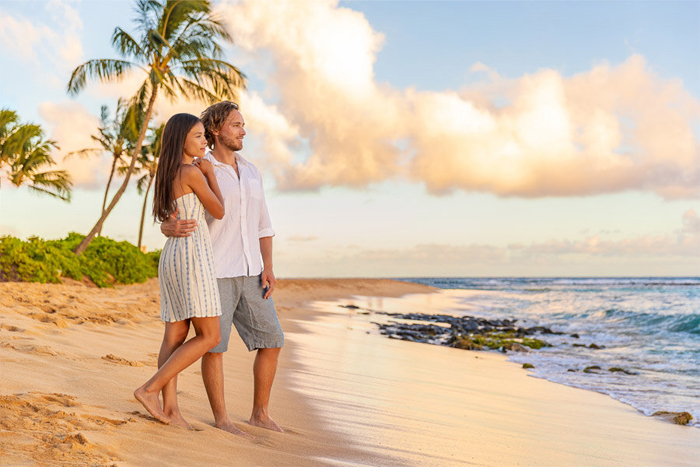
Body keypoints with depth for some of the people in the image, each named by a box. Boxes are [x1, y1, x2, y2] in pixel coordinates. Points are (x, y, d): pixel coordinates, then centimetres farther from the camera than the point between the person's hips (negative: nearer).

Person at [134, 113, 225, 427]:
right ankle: (150, 389, -8)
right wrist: (209, 172, 7)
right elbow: (219, 212, -3)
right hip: (192, 255, -10)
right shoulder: (192, 172, -11)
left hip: (171, 256, 10)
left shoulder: (167, 174, 16)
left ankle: (170, 409, 2)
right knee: (210, 337, -6)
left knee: (175, 337, 5)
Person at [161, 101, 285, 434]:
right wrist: (172, 228, -32)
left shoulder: (251, 173, 14)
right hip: (213, 272, -5)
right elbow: (167, 223, -5)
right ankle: (221, 419, 11)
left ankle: (260, 413, 13)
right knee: (214, 345, -3)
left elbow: (262, 226, 14)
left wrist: (268, 268, 0)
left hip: (248, 274, 5)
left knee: (271, 341, 0)